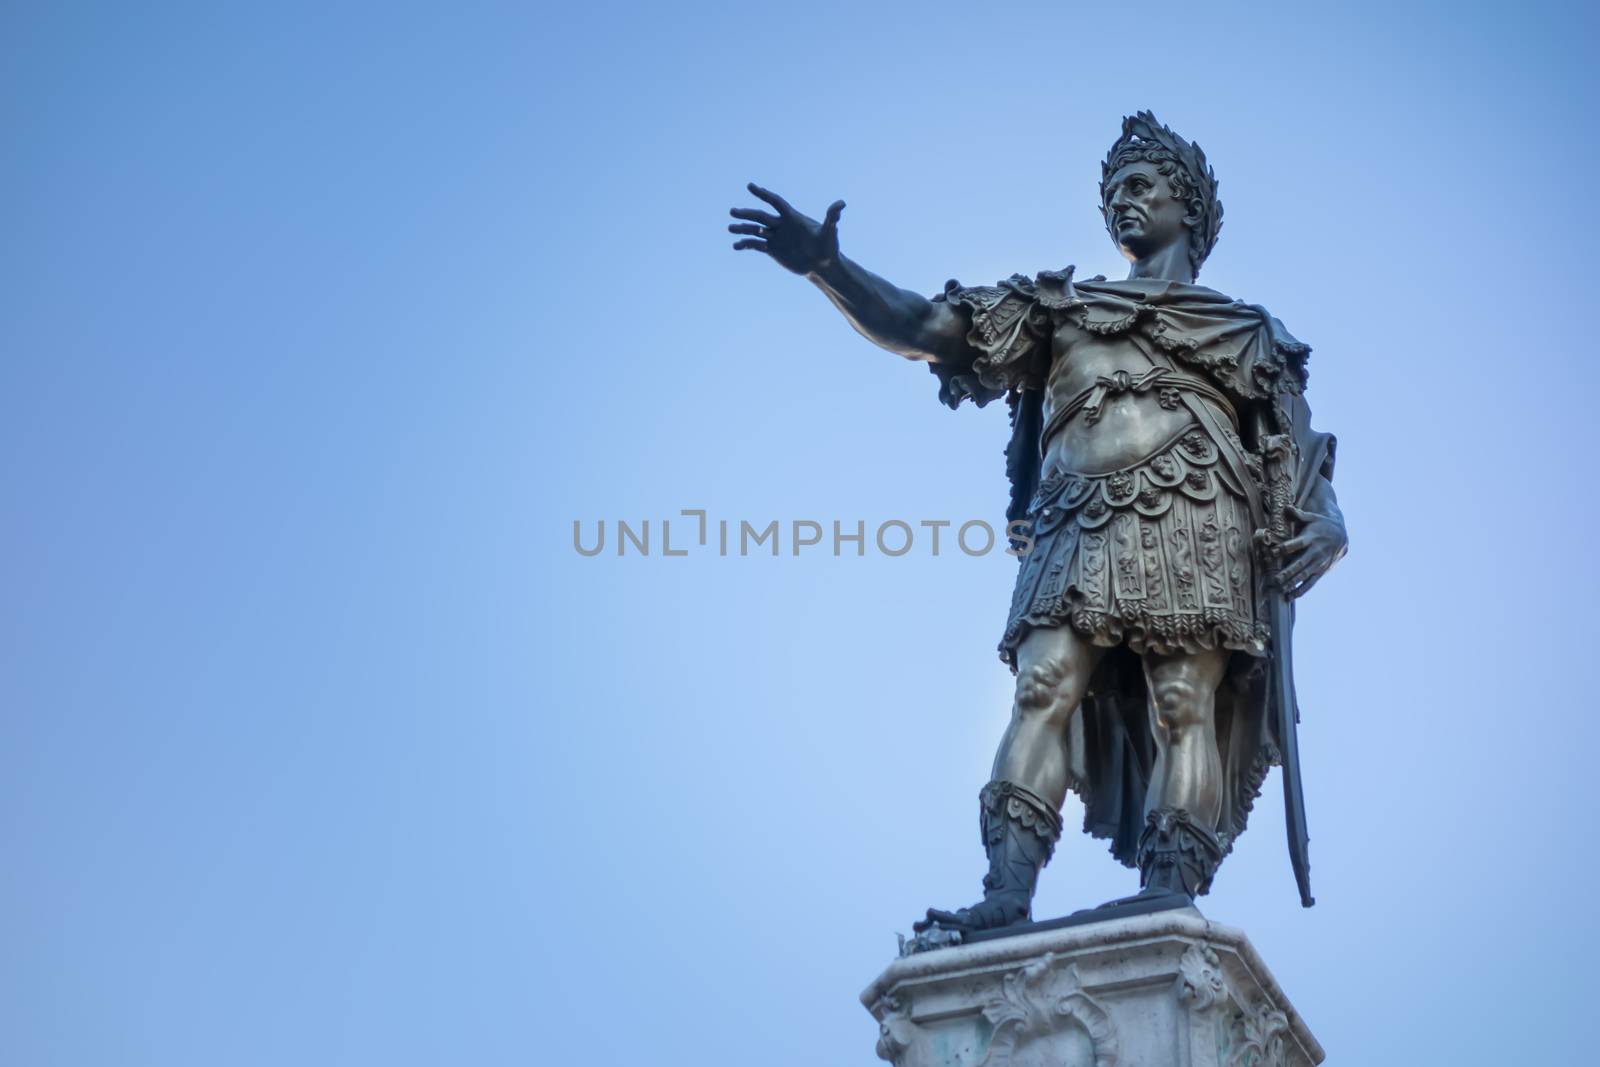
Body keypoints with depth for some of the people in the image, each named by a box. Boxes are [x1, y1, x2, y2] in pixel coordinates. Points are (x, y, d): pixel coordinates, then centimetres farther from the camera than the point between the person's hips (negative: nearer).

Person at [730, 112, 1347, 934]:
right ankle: (1007, 896, -27)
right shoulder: (1061, 307, 28)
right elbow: (921, 328, 19)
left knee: (1185, 702, -16)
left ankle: (1170, 900, -24)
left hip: (1191, 528, -2)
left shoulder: (1245, 331, 24)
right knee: (1043, 688, -16)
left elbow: (1295, 448, 13)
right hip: (1080, 536, 2)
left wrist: (1322, 520, -9)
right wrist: (825, 265, 5)